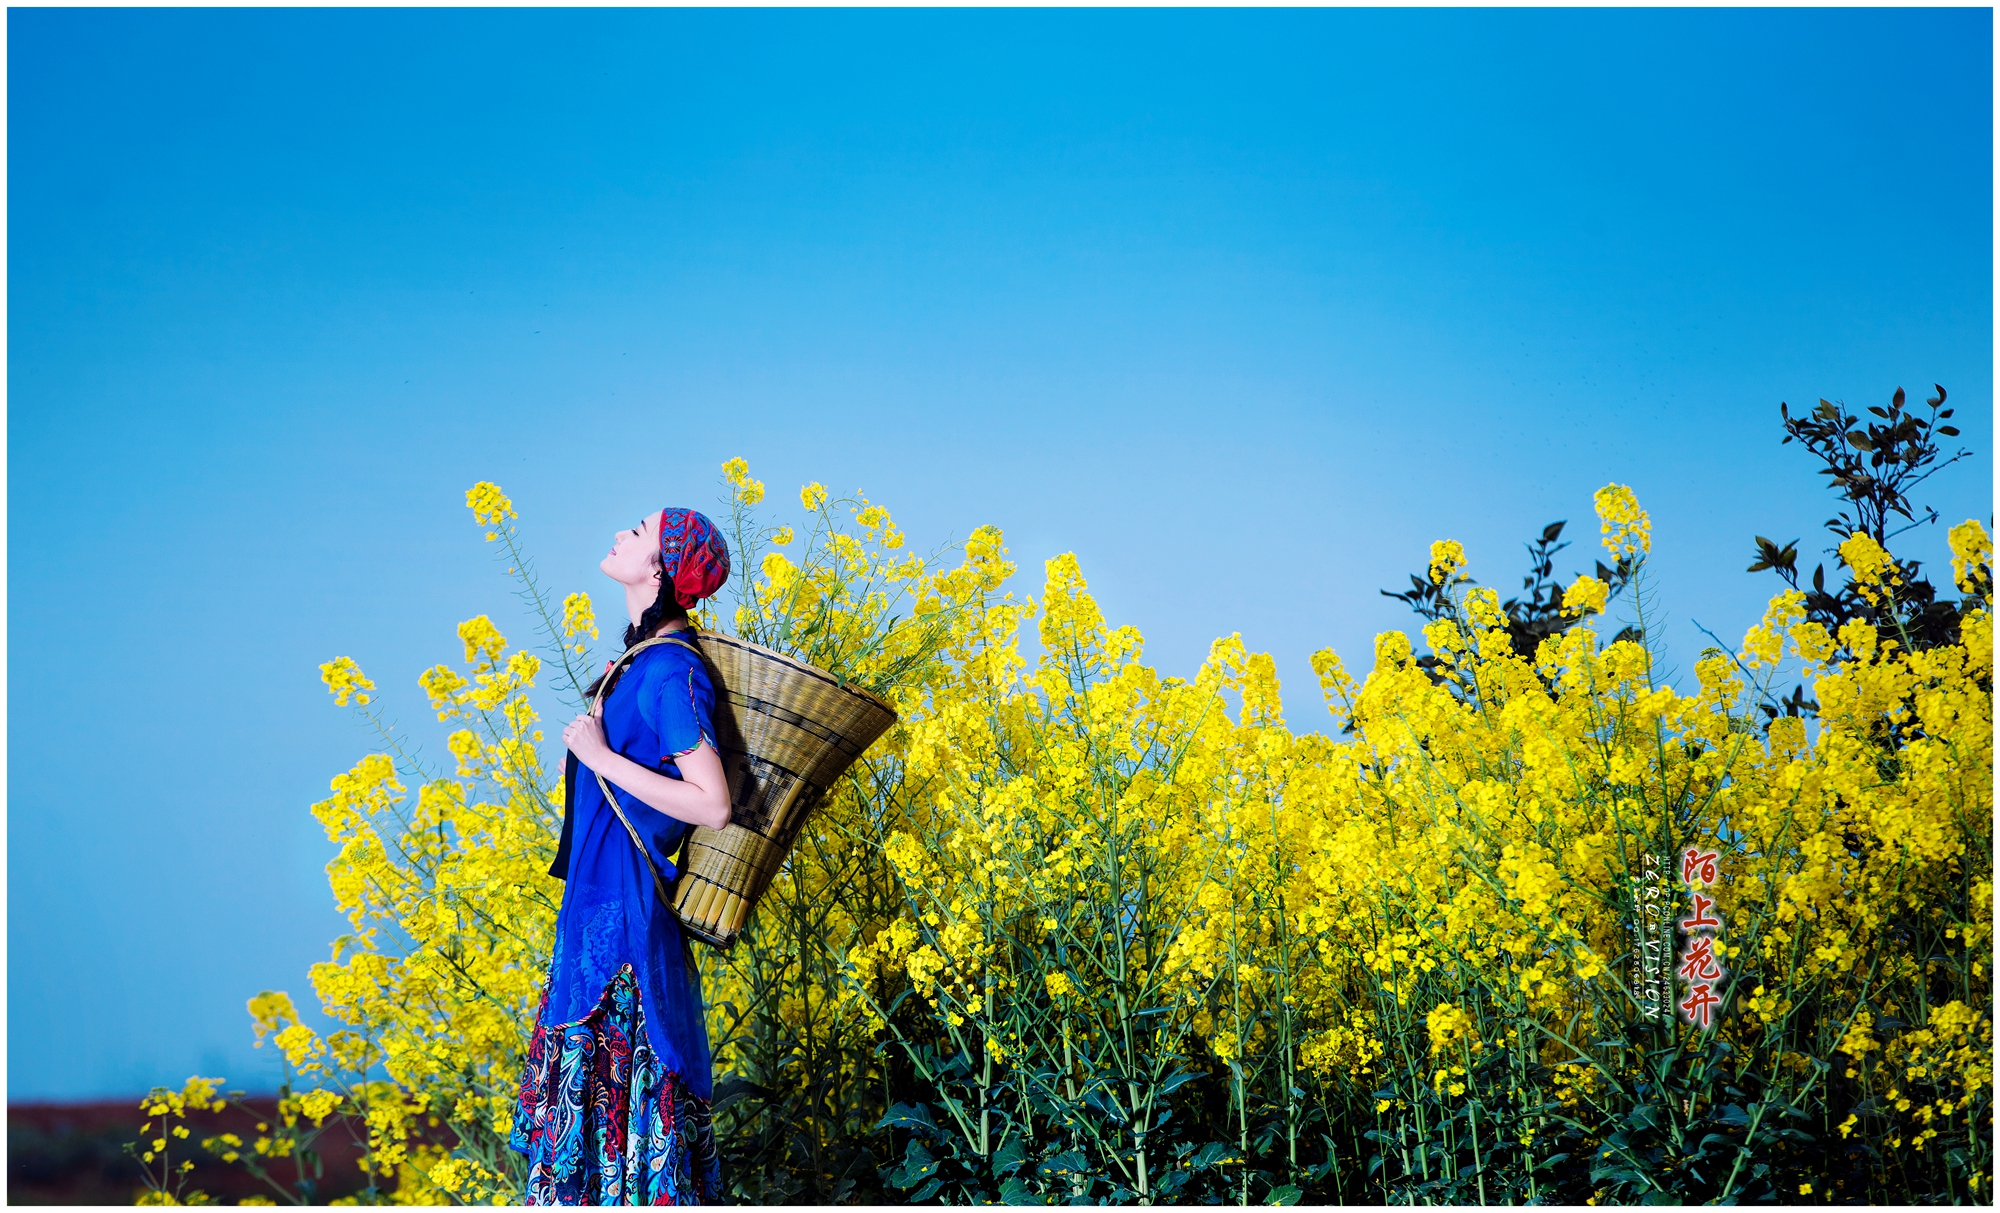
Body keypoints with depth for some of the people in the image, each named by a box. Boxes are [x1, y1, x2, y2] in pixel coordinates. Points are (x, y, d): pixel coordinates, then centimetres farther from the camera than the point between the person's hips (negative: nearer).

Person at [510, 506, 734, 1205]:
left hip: (626, 909, -10)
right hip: (598, 902, 10)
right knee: (590, 1079, 12)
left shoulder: (670, 670, -17)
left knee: (621, 1080, -5)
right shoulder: (643, 660, 11)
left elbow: (712, 806, -23)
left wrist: (602, 757, -19)